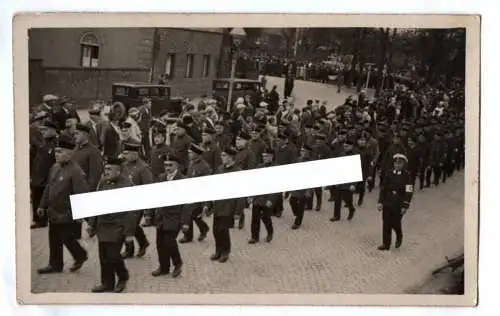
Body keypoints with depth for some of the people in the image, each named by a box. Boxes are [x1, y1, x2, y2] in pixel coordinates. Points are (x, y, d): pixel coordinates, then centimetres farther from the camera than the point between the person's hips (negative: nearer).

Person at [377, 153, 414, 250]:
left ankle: (399, 237, 33)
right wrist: (380, 201, 2)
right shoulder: (389, 174, 3)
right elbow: (383, 188, 6)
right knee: (386, 224, 6)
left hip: (398, 205, -4)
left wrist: (405, 206, -14)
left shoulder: (407, 176, -9)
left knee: (395, 223, 2)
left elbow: (409, 192, -11)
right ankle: (386, 244, 16)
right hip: (387, 203, 4)